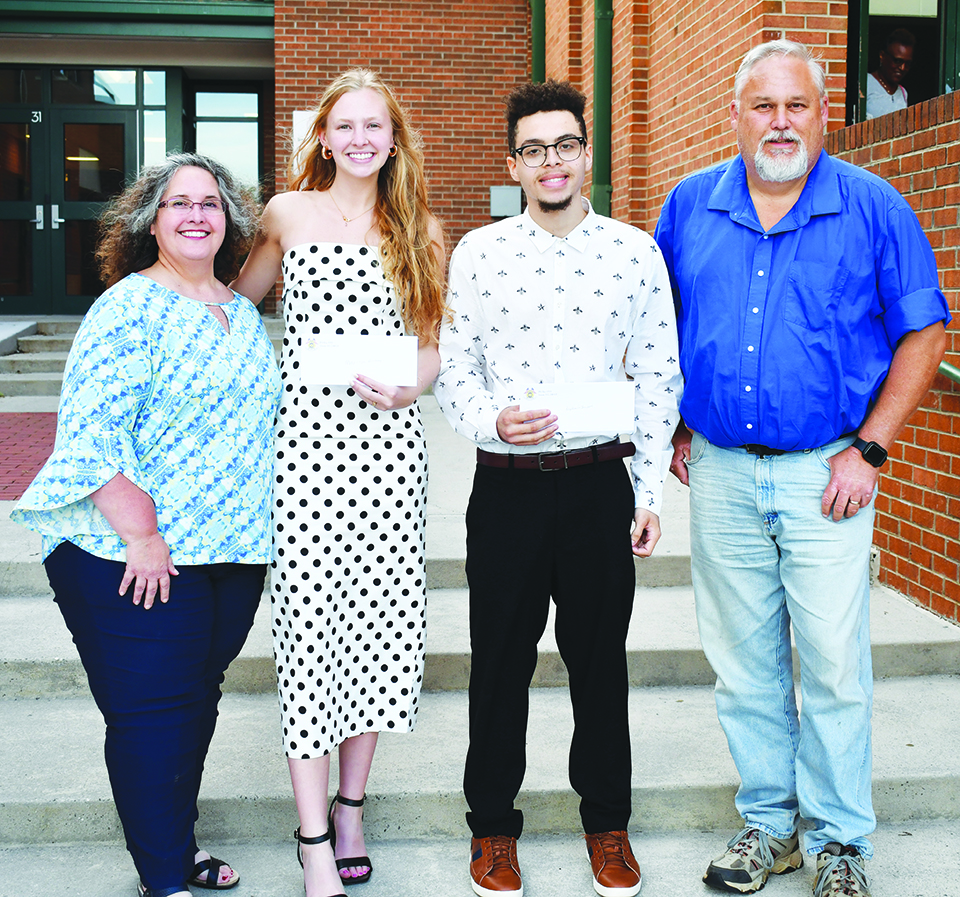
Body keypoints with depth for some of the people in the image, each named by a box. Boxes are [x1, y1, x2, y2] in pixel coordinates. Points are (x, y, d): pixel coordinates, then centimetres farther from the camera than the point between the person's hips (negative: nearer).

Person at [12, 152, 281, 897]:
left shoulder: (242, 313, 12)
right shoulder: (129, 307, -11)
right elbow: (90, 431, -18)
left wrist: (256, 529, 16)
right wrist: (142, 536, -21)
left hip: (234, 552, 7)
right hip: (135, 561, -7)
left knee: (198, 699, 17)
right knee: (152, 712, 1)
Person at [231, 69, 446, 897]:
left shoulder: (421, 230, 10)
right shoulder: (289, 214, 8)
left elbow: (434, 339, 12)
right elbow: (238, 301, 23)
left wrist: (413, 385, -7)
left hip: (388, 442, 2)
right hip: (306, 439, -1)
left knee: (378, 619, 5)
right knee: (310, 621, -4)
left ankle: (351, 807, 23)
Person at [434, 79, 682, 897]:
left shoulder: (636, 253, 1)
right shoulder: (478, 253, 1)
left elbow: (659, 379, 3)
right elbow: (454, 370, 4)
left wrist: (651, 496, 1)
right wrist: (492, 420, -17)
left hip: (600, 485, 0)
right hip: (506, 487, 0)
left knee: (601, 659, 12)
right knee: (500, 661, 10)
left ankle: (607, 821, 32)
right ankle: (493, 824, 29)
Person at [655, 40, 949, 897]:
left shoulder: (874, 208, -2)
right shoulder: (689, 207, 6)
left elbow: (922, 334, 0)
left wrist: (869, 450, -7)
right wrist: (675, 430, 8)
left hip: (824, 475, -2)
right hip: (721, 473, 3)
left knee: (834, 666, 1)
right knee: (744, 661, 11)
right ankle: (769, 820, 28)